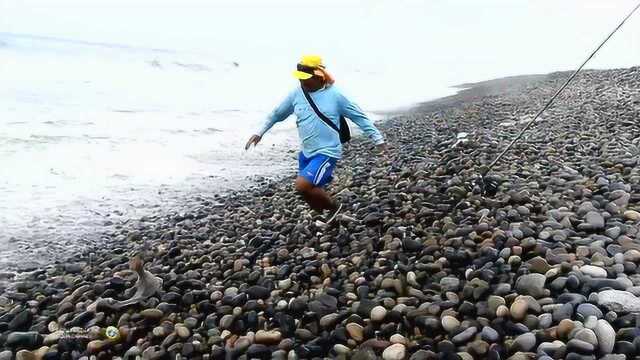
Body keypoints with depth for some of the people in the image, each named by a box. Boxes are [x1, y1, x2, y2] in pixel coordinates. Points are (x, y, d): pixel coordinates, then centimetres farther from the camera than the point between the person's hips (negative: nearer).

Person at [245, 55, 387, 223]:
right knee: (312, 191, 13)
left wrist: (378, 139, -3)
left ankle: (333, 206, 5)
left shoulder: (334, 95, -11)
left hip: (327, 153, -6)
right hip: (306, 153, 6)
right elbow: (278, 114, 15)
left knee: (302, 185, -21)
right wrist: (260, 133, 19)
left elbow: (359, 116, -3)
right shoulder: (296, 94, 1)